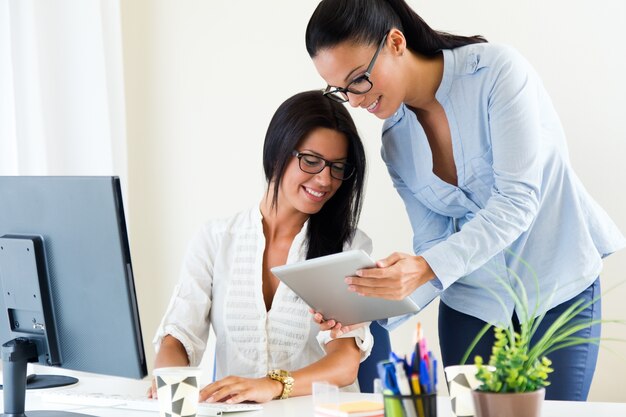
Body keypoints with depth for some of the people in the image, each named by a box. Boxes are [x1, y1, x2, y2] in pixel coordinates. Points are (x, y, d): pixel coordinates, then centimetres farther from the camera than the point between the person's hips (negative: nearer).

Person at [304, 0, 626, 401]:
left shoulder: (497, 71, -18)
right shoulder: (395, 139, -1)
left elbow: (518, 200, -24)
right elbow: (432, 244, -2)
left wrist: (428, 268, -36)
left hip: (559, 292, -4)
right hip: (471, 305, 4)